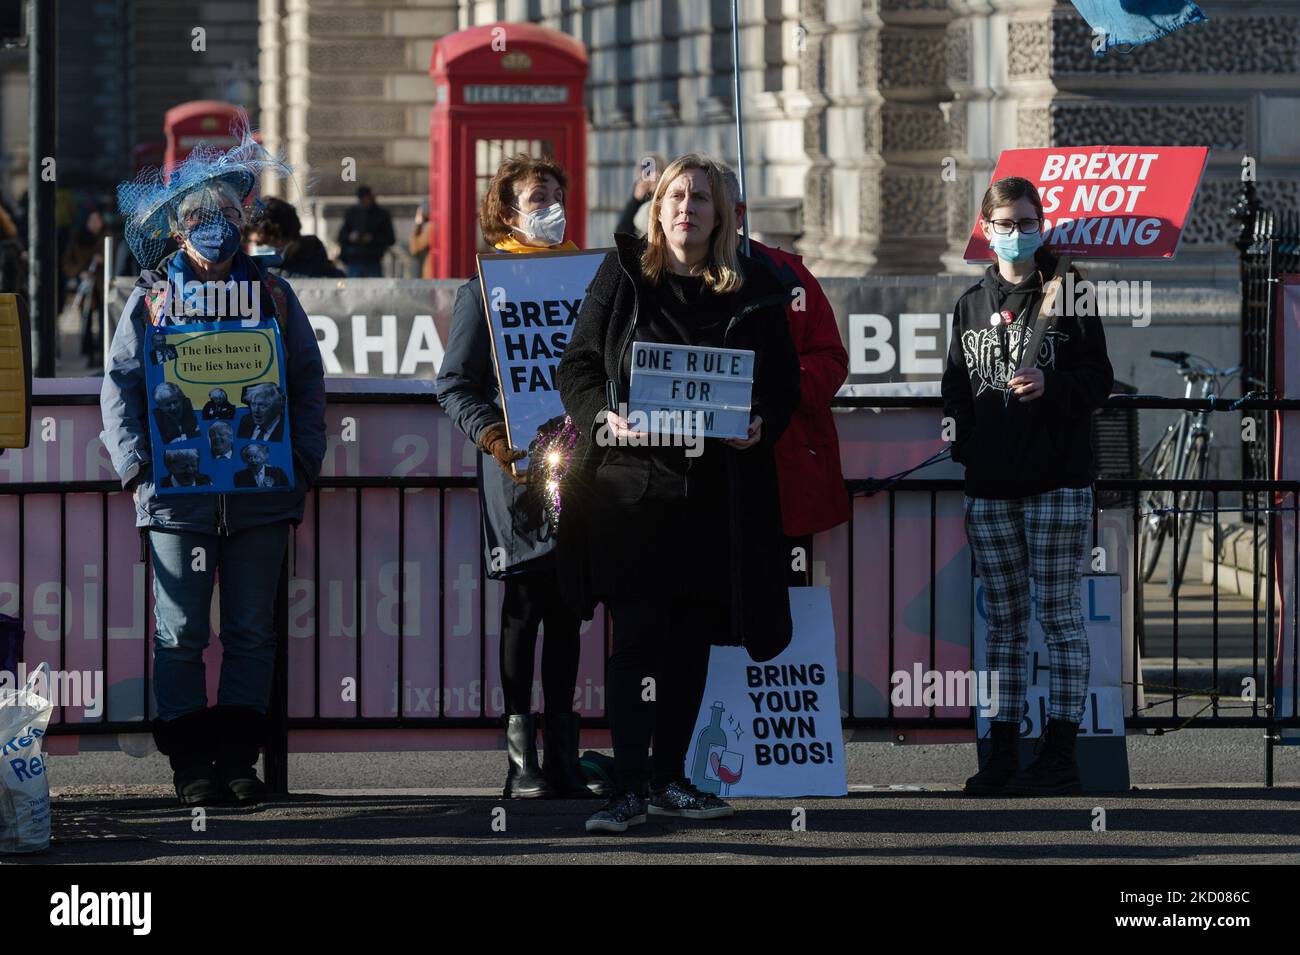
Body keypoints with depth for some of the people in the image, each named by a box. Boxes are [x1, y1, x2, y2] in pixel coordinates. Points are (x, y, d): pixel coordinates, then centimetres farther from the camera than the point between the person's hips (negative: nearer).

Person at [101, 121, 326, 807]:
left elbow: (307, 382, 11)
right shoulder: (150, 301, 6)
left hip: (261, 494, 1)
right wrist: (137, 466, -6)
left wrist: (302, 463, 1)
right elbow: (120, 385, 5)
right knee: (180, 634, -1)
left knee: (252, 632, 3)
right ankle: (190, 762, 4)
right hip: (177, 493, -1)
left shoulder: (272, 295, 10)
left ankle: (238, 757, 9)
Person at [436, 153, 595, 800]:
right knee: (524, 606, -4)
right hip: (517, 468, -4)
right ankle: (521, 757, -2)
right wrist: (491, 435, -18)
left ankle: (562, 750, 9)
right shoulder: (485, 287, 1)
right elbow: (455, 384, -2)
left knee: (567, 608, 5)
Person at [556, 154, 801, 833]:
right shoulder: (622, 276, 4)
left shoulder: (752, 290, 8)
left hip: (715, 489, 3)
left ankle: (669, 777, 18)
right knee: (635, 634, -8)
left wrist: (761, 424, -8)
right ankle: (629, 788, -7)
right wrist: (606, 415, -15)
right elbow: (576, 366, 4)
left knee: (691, 638, 8)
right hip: (631, 484, -2)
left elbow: (784, 381, 12)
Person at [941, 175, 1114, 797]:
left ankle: (1060, 753, -3)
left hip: (1057, 484, -4)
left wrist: (1050, 384, -18)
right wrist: (959, 448, 6)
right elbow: (955, 389, 17)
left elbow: (1099, 379, -1)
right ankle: (1002, 754, 9)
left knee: (1059, 615, -4)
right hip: (989, 489, 4)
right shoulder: (971, 306, 14)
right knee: (1003, 622, 7)